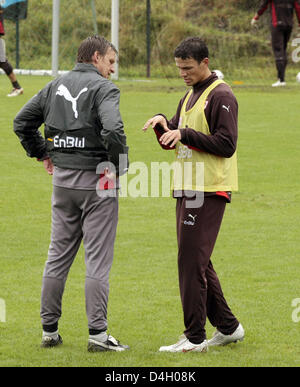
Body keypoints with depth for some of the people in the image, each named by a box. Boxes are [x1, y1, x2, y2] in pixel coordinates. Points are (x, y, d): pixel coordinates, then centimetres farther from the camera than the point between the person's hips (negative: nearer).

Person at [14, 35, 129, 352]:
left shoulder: (55, 86, 10)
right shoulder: (103, 88, -11)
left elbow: (21, 122, 14)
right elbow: (113, 129, -27)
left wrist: (43, 154, 18)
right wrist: (119, 168, -14)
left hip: (62, 180, 6)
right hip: (96, 182, -6)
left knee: (58, 255, 13)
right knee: (98, 260, -1)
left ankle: (49, 330, 17)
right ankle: (97, 334, -1)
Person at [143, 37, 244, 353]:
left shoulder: (221, 96, -10)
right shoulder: (190, 96, 19)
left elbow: (227, 145, -18)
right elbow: (171, 142, 21)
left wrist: (185, 134, -20)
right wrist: (163, 124, 0)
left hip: (208, 191, -10)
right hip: (186, 189, 10)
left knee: (191, 261, -11)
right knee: (198, 262, 12)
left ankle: (195, 338, -7)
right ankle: (227, 327, 21)